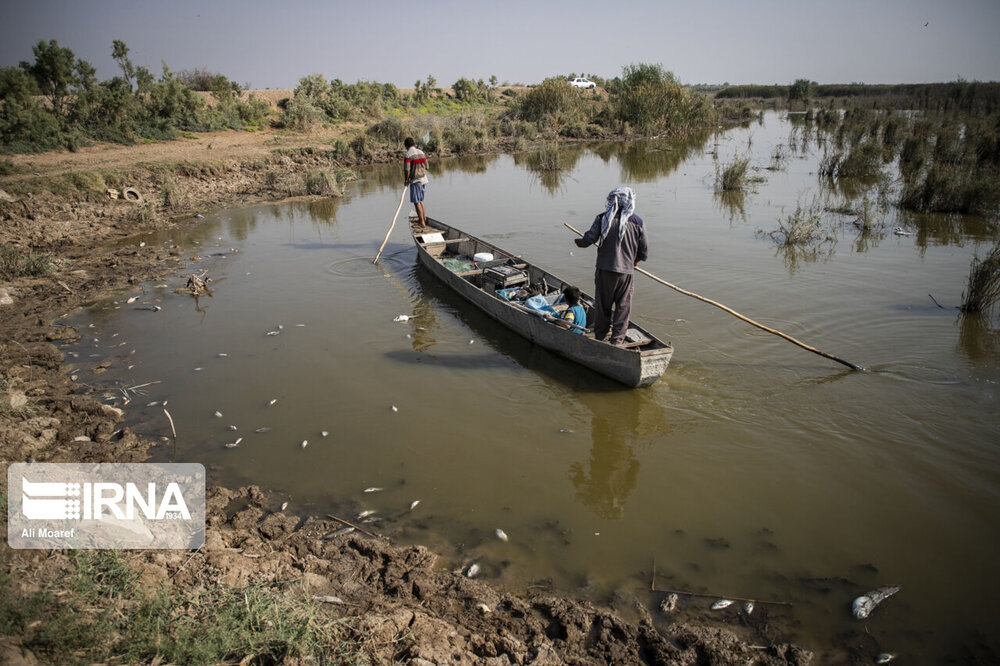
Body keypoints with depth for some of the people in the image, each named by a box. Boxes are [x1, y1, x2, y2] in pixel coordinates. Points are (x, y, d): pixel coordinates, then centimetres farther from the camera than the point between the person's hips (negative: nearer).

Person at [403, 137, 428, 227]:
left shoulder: (407, 155, -12)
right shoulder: (421, 152, 9)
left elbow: (407, 170, -17)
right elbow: (426, 167, 12)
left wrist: (406, 181, -3)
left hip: (415, 180, -7)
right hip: (423, 179, 7)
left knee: (416, 202, -2)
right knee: (420, 200, 18)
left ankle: (422, 223, -3)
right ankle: (425, 219, 21)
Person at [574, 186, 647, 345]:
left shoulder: (602, 219, -5)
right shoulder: (638, 222, -1)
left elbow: (589, 239, -6)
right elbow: (644, 250, 4)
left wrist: (580, 242, 17)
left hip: (605, 268, 0)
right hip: (626, 271, 0)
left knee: (603, 303, 14)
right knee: (623, 306, 10)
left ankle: (599, 336, 25)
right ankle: (617, 339, 12)